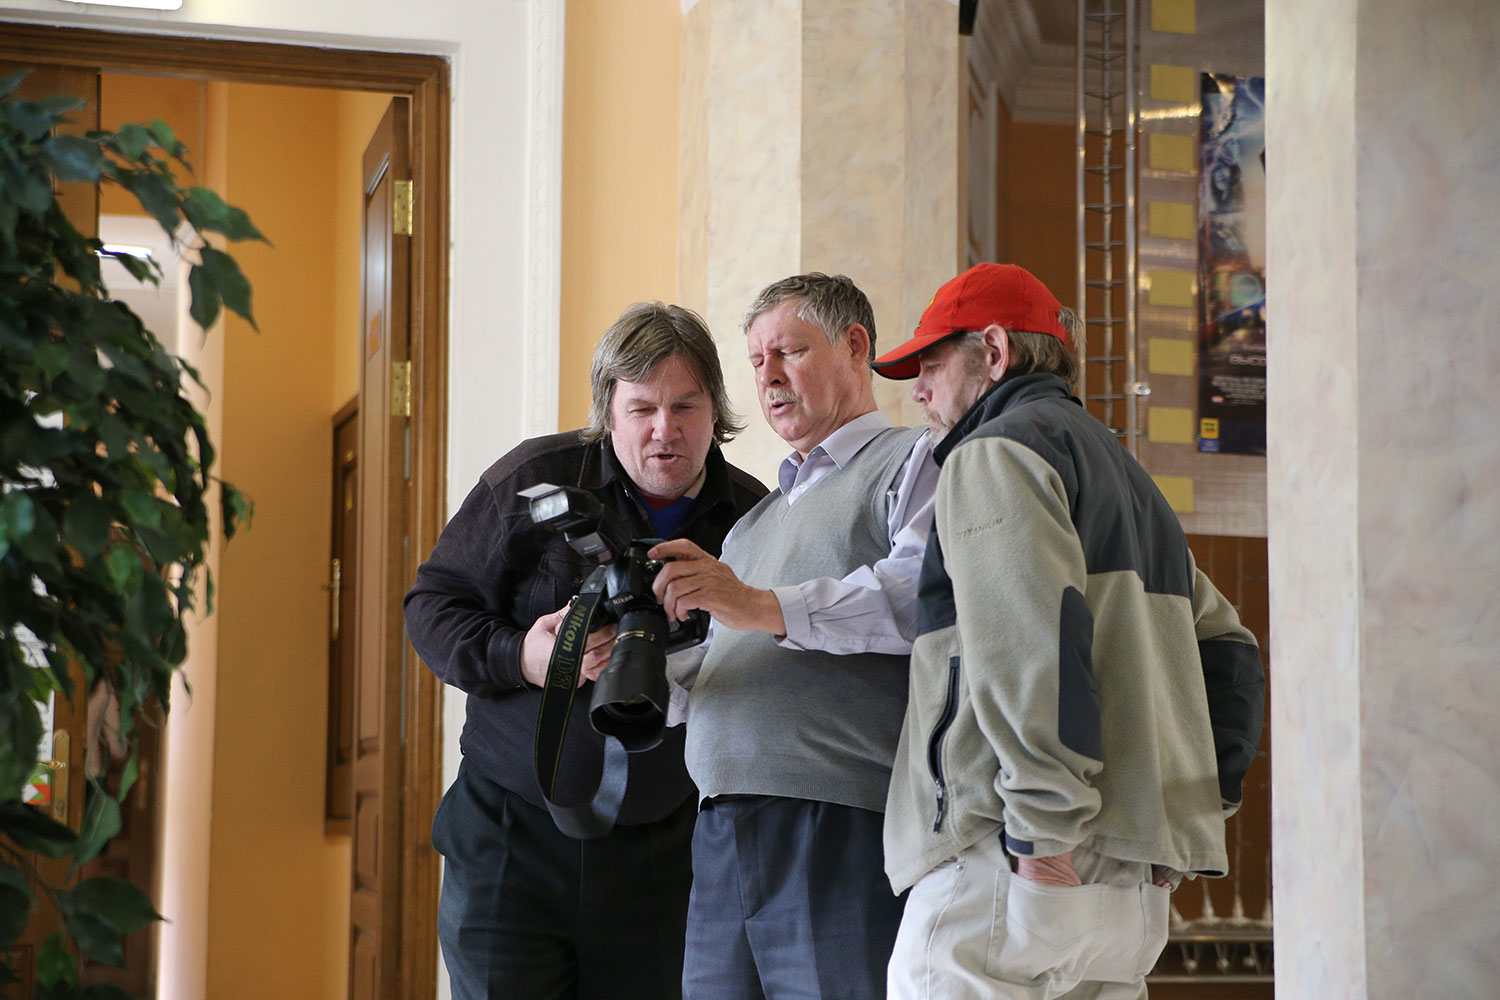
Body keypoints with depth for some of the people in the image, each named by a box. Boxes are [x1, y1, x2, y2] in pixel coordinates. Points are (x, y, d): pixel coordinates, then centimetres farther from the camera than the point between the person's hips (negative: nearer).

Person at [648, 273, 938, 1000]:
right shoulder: (760, 512, 30)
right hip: (723, 837, 7)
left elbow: (926, 590, -16)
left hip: (843, 830, -7)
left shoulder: (911, 462, 4)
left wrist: (764, 606, -20)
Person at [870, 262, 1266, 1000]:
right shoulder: (1129, 477, 27)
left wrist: (1044, 832, -20)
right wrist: (1196, 808, 18)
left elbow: (1030, 642, -17)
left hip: (1005, 866, -9)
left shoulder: (997, 452, -2)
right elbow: (1229, 652, 26)